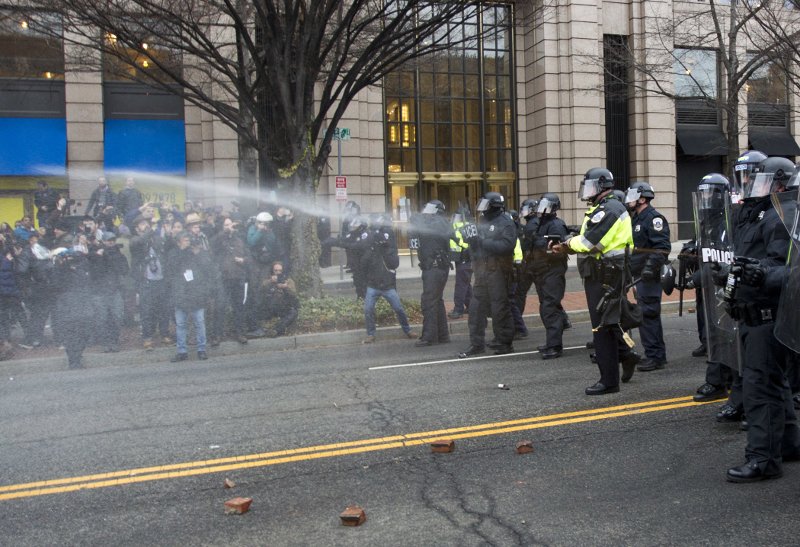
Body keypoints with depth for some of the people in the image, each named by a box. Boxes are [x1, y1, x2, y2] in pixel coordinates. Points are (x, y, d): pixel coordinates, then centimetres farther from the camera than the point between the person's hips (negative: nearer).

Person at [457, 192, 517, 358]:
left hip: (498, 271, -8)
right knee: (476, 307, 7)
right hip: (481, 271, 8)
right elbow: (475, 246, 20)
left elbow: (507, 246, -21)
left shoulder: (505, 223, -7)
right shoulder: (483, 222, 17)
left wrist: (482, 241, -23)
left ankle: (504, 344, 7)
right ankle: (476, 344, 14)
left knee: (500, 308, -2)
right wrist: (470, 236, -2)